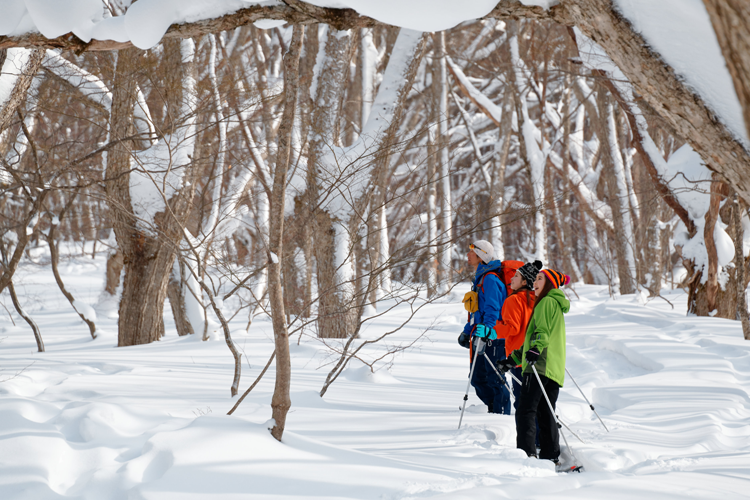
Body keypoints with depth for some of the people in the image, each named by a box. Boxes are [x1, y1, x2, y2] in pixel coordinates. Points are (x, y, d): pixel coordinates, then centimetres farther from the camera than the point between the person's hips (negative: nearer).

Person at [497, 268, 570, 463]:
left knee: (526, 410, -15)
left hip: (541, 364, -10)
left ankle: (527, 454, -25)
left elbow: (543, 331, -19)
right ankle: (551, 456, 9)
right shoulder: (556, 304, 30)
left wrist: (535, 350, -35)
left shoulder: (547, 302, -1)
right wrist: (513, 359, 32)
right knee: (545, 414, 10)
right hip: (554, 367, 10)